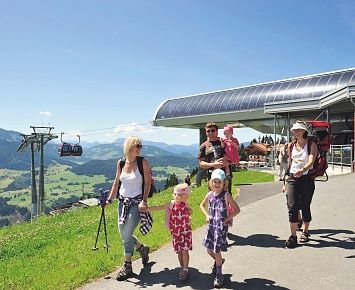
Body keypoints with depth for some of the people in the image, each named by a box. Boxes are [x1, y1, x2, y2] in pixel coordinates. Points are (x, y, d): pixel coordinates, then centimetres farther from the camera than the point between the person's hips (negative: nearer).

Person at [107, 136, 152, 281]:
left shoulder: (143, 162, -8)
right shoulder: (120, 163, 4)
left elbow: (148, 183, -9)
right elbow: (116, 182, 12)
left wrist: (144, 201, -18)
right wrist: (109, 199, 9)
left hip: (137, 203, -5)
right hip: (123, 202, 5)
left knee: (126, 234, -7)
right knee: (123, 234, 10)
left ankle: (127, 266, 11)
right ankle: (142, 248, 37)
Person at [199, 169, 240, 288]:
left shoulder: (226, 195, -12)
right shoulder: (210, 194, 1)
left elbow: (237, 210, -11)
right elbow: (202, 205, 18)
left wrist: (226, 219, -13)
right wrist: (207, 215, 4)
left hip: (221, 226, -5)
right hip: (211, 225, 5)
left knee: (217, 250, 0)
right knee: (209, 249, 12)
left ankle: (218, 275, 21)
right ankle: (218, 261, 45)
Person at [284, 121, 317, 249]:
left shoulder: (311, 145, -3)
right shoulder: (291, 145, 9)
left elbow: (311, 161, -18)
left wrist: (302, 170, -35)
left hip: (306, 178, -2)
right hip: (292, 178, 2)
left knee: (305, 207, 8)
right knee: (292, 206, -9)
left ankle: (305, 232, 28)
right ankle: (293, 236, -5)